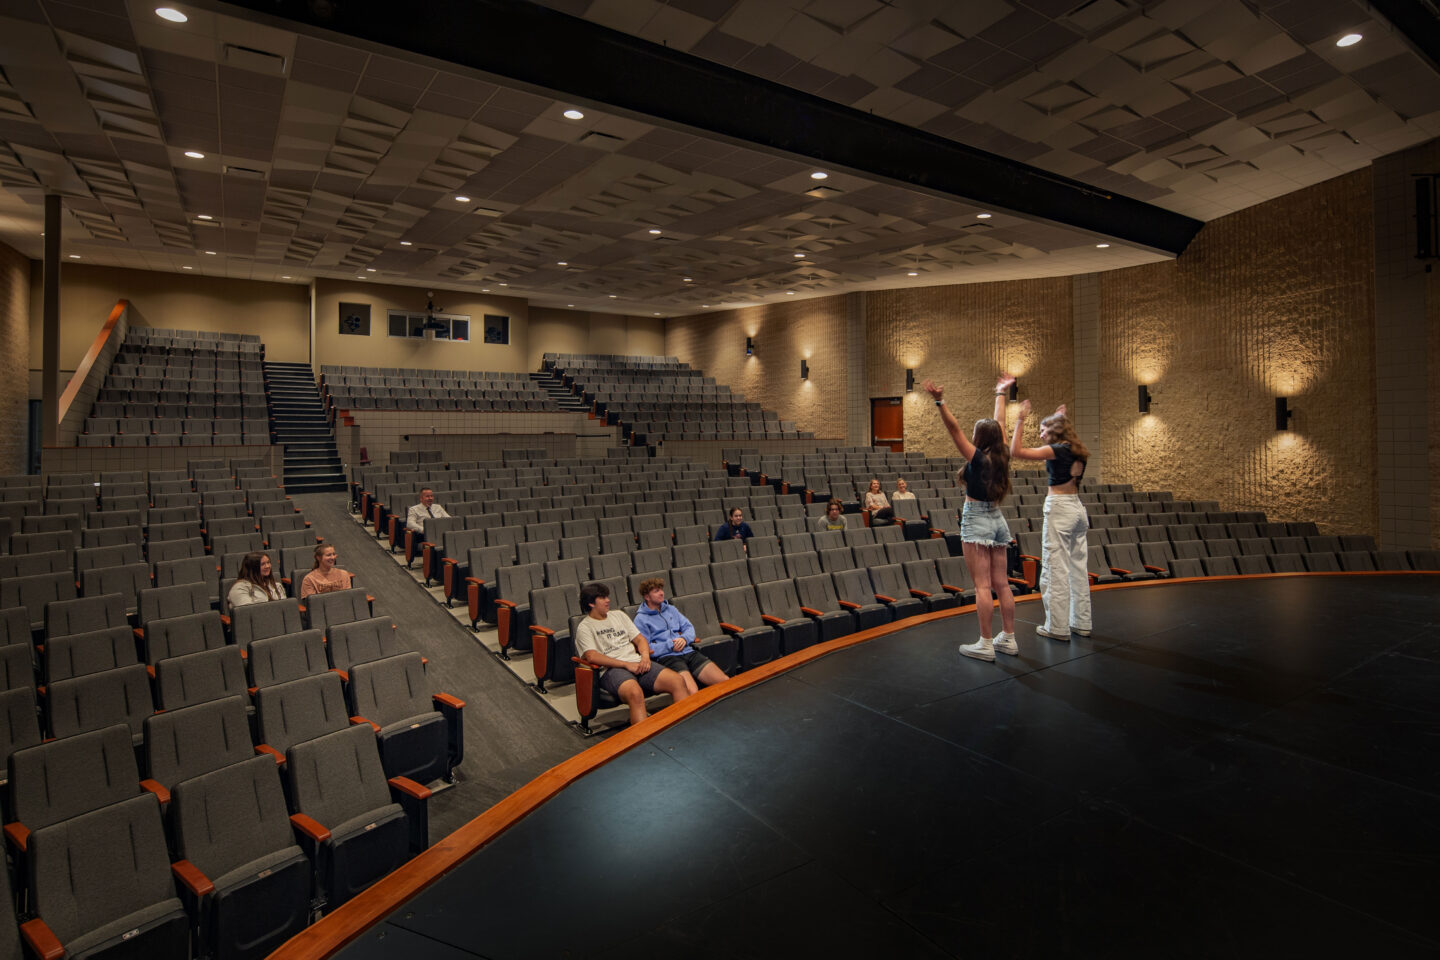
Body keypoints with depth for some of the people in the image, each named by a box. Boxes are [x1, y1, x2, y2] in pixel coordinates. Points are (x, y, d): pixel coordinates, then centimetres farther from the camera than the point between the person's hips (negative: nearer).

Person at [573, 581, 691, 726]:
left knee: (678, 681, -18)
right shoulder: (584, 627, 5)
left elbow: (639, 639, 24)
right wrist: (626, 664, -15)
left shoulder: (619, 615, 25)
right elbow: (592, 656, -10)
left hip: (637, 662, 6)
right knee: (635, 693, -40)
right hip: (611, 670, -6)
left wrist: (645, 656, 0)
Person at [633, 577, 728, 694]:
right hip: (666, 657, -5)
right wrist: (670, 646, -10)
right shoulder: (641, 619, 4)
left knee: (725, 682, -13)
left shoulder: (671, 609, 24)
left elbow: (689, 627, 18)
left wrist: (684, 638, -4)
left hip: (688, 652, 6)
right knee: (692, 692, -31)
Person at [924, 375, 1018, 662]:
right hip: (997, 519, 7)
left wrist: (939, 402, -27)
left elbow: (954, 428, -21)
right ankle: (1008, 639, 18)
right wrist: (1000, 394, 31)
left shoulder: (978, 458, -12)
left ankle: (985, 644, -4)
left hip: (977, 522, -7)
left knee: (982, 585, -6)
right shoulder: (1002, 456, 4)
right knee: (1001, 584, 11)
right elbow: (999, 423, 18)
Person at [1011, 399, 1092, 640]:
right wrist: (1060, 417, 37)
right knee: (1078, 567, 12)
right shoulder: (1077, 452, 12)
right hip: (1078, 507, 9)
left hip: (1059, 508, -9)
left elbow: (1016, 451, -17)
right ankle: (1081, 623, 19)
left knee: (1056, 569, -4)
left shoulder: (1057, 450, -11)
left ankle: (1058, 627, -1)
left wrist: (1021, 421, -8)